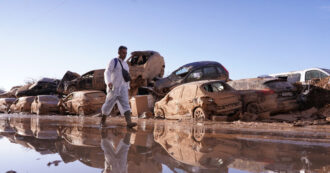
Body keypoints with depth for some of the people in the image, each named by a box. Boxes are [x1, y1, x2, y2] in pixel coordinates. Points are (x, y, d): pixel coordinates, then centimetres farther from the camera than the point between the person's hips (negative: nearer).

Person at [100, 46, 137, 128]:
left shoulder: (125, 64, 14)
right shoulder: (113, 61, -7)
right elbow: (107, 73, -20)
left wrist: (127, 88, 18)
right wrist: (108, 82, -39)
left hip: (122, 89, 5)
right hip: (113, 89, -4)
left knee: (126, 104, -13)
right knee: (108, 105, 7)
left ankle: (129, 122, -25)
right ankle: (103, 120, 31)